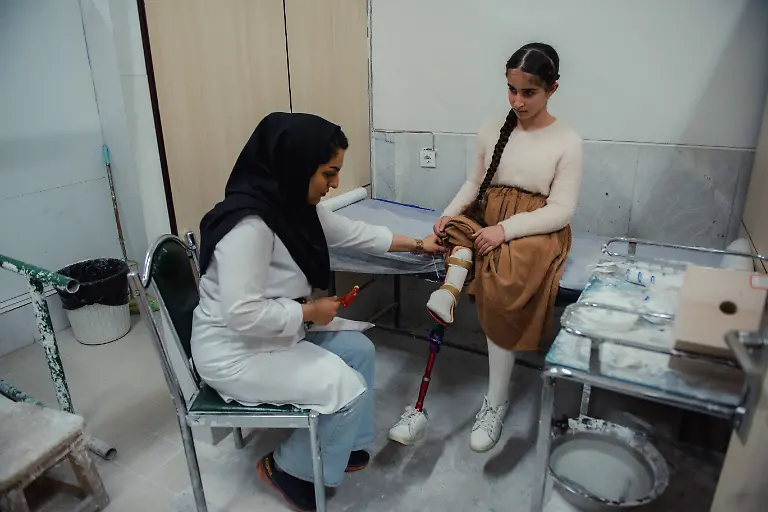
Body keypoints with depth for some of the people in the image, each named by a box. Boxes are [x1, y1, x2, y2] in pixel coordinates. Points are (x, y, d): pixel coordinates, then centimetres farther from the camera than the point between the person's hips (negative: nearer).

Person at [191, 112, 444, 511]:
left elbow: (353, 233, 9)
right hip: (234, 351, -9)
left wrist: (417, 245, 14)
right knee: (347, 387, -14)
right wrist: (311, 312, -19)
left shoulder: (296, 204, -2)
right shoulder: (248, 224, -31)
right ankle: (288, 467, 11)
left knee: (359, 349, 7)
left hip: (278, 330, 9)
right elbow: (243, 314, -33)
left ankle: (341, 445, 24)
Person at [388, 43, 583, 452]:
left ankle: (496, 401, -17)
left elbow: (561, 210, -9)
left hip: (536, 231, -4)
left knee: (503, 293, -30)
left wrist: (506, 229, -24)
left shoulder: (567, 142, -3)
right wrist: (450, 213, -8)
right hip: (486, 221, 5)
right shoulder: (492, 131, 7)